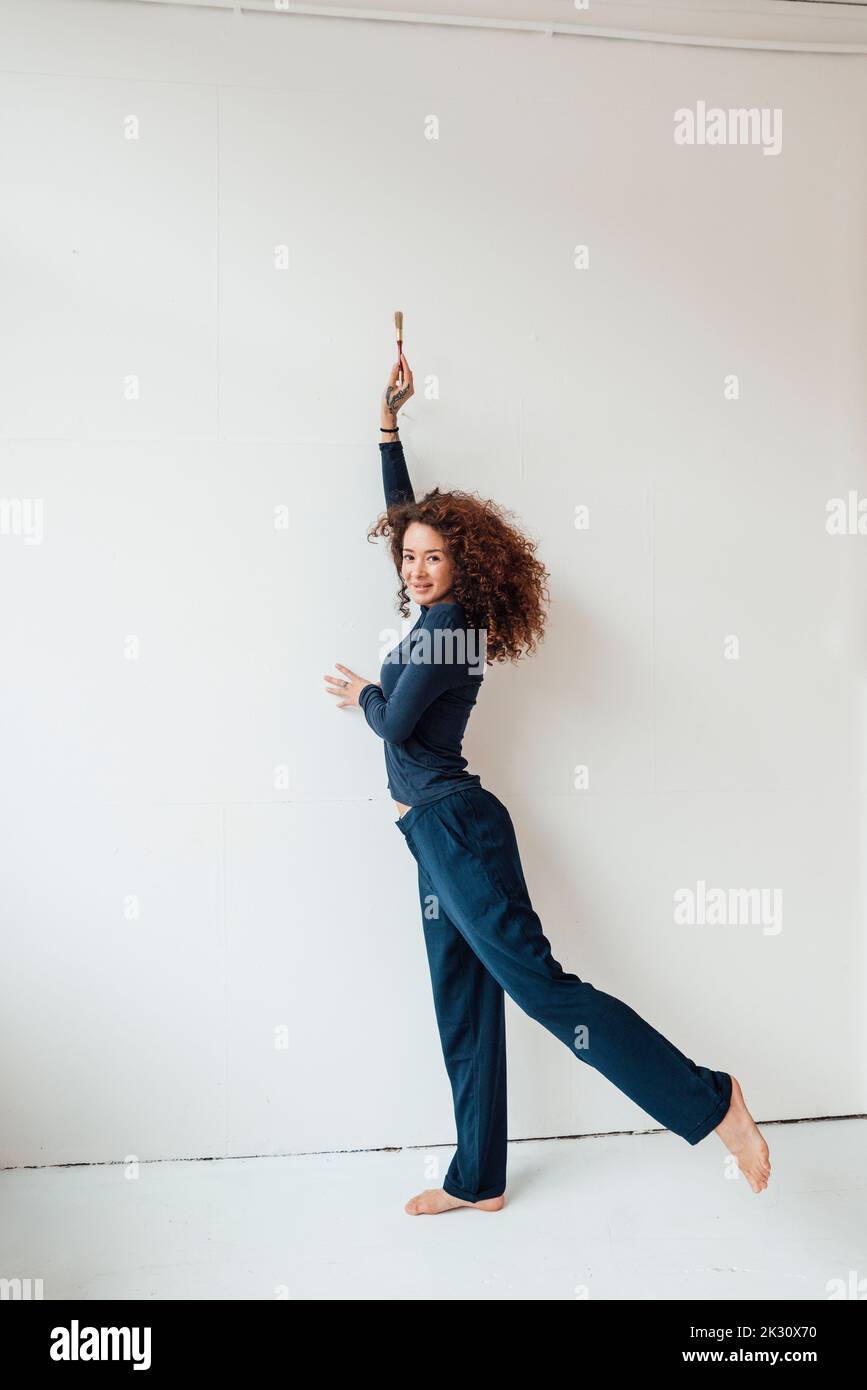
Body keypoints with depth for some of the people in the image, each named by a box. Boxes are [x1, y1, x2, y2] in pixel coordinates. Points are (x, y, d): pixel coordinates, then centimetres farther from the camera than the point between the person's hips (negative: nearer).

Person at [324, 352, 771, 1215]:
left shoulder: (449, 623, -10)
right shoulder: (443, 616, 14)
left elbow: (396, 724, -13)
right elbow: (405, 513, 27)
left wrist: (364, 696, 8)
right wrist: (388, 427, 30)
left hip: (454, 824, -9)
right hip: (438, 832, 9)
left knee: (536, 982, -14)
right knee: (463, 1008, 11)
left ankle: (710, 1101, -8)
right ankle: (478, 1181, 20)